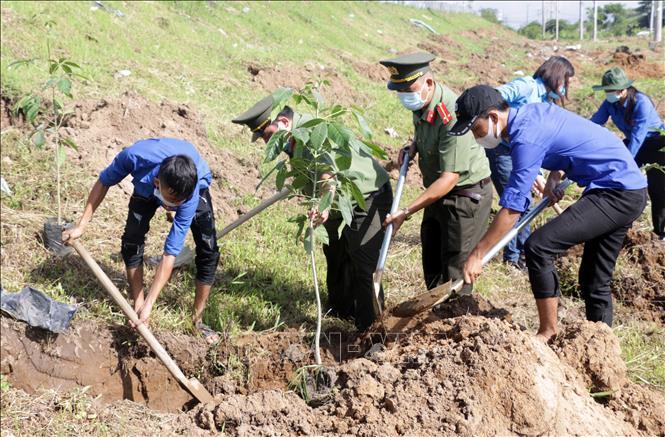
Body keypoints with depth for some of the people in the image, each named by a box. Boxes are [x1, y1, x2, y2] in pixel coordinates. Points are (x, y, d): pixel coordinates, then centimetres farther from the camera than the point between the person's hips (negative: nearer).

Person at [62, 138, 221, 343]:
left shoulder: (191, 196, -45)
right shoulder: (135, 156, -45)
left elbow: (170, 255, -41)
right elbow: (104, 182, -21)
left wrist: (149, 305, -42)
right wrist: (81, 226, -19)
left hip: (193, 185, -1)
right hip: (146, 185, 2)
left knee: (208, 252, -11)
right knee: (132, 241, -17)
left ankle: (197, 320, 3)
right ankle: (137, 308, -2)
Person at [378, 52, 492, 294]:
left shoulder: (452, 116, -31)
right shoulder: (421, 101, -3)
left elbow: (449, 178, -30)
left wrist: (406, 212, -29)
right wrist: (413, 147, -1)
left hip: (465, 194, -9)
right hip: (439, 193, 9)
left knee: (455, 274, -4)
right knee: (432, 267, 18)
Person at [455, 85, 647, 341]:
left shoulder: (527, 139, -21)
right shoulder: (533, 110, 7)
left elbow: (512, 209, -22)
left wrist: (477, 255, -18)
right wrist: (554, 177, 7)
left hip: (617, 194, -10)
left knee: (538, 247, -18)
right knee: (595, 281, 16)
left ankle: (548, 334, -7)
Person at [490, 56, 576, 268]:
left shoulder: (545, 101, 13)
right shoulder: (527, 86, -14)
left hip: (517, 153, 9)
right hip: (499, 149, -9)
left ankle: (524, 248, 33)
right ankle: (512, 256, 10)